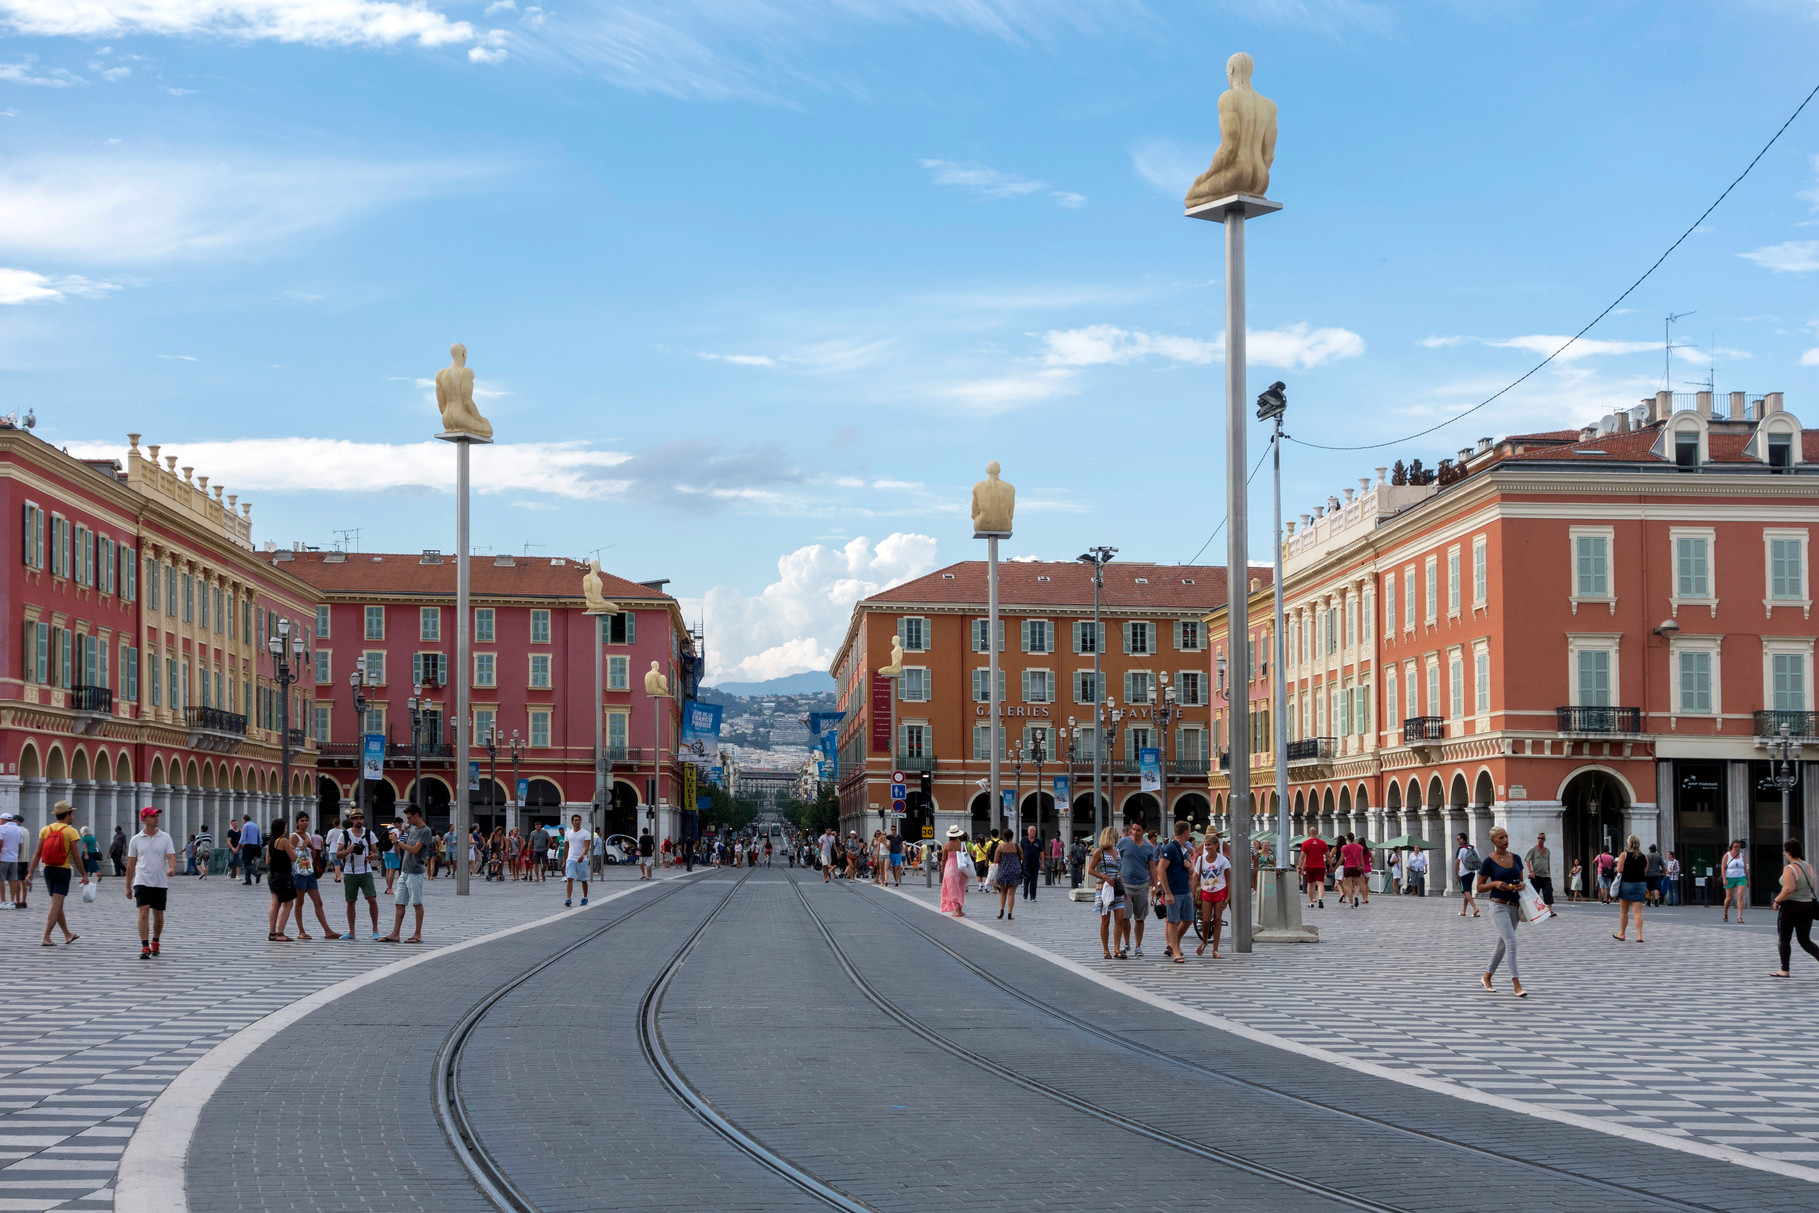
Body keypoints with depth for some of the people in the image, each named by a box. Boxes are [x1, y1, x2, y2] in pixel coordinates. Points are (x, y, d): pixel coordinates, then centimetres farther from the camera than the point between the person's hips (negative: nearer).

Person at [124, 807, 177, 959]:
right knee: (144, 912, -15)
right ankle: (145, 947, -17)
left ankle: (155, 942, 31)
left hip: (160, 883, 1)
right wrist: (128, 887, 8)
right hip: (142, 882, -1)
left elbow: (171, 857, -6)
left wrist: (172, 868, -29)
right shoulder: (135, 840, 3)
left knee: (158, 915, 9)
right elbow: (131, 864, 8)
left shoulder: (165, 838, 3)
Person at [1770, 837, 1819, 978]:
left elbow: (1789, 888, -27)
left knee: (1784, 939, 9)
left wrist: (1777, 901, -14)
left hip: (1790, 907, -7)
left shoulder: (1789, 869, -16)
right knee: (1805, 941, 13)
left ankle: (1784, 970, 13)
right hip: (1808, 906, 7)